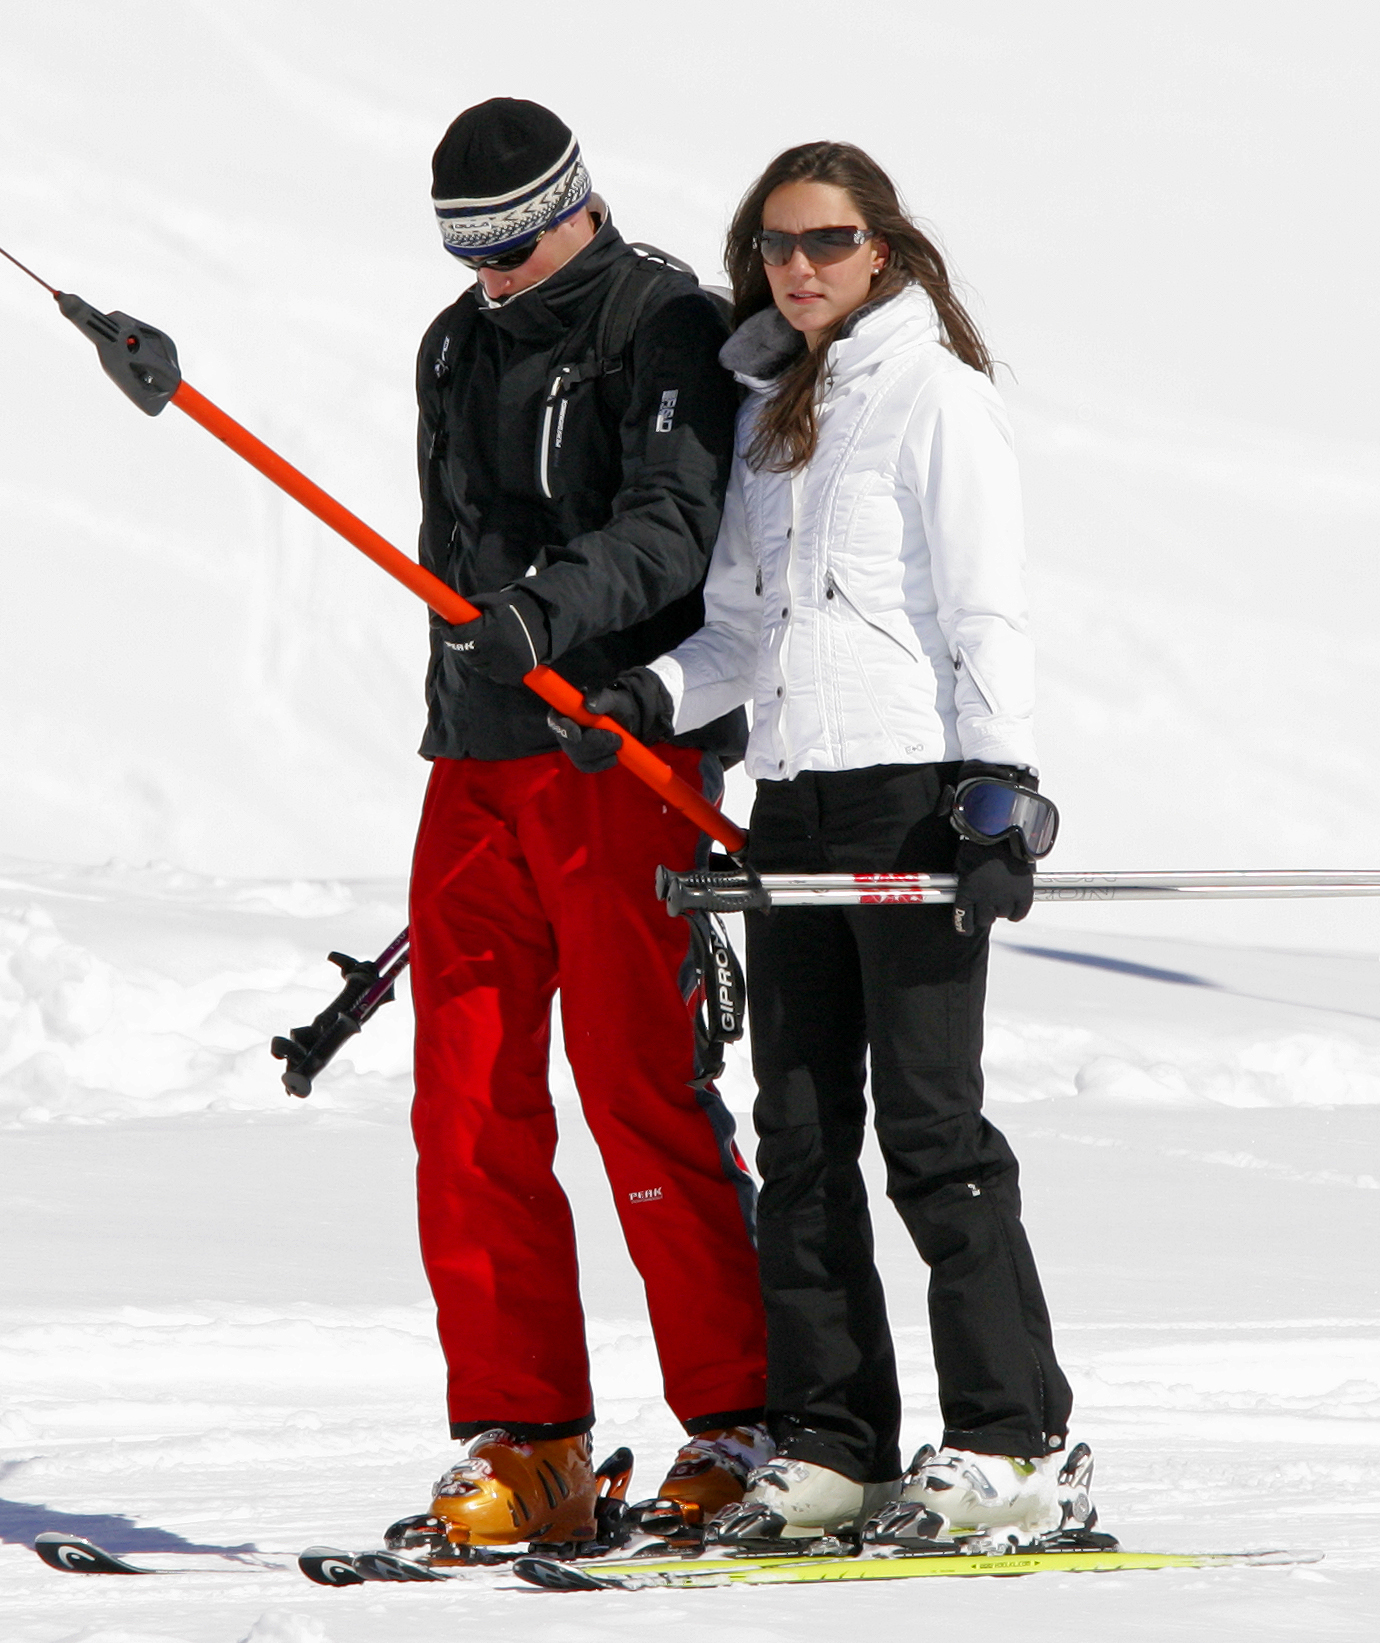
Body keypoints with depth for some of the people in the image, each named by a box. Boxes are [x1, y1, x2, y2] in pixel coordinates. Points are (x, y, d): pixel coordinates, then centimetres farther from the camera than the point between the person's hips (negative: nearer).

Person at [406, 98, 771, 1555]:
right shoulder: (457, 349, 19)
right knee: (468, 1106, 0)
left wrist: (556, 603, -34)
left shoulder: (666, 326, -4)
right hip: (478, 761, 7)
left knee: (642, 1092, -10)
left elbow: (674, 526, -18)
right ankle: (524, 1448, 3)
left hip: (627, 752, -7)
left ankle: (740, 1422, -3)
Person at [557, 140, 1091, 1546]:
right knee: (800, 1131, 4)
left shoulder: (936, 394, -3)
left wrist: (1000, 786, -18)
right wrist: (657, 695, 3)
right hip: (791, 797, 7)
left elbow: (986, 611, -9)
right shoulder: (767, 406, 18)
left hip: (915, 792, -7)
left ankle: (1018, 1443, -7)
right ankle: (830, 1442, 8)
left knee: (929, 1121, -10)